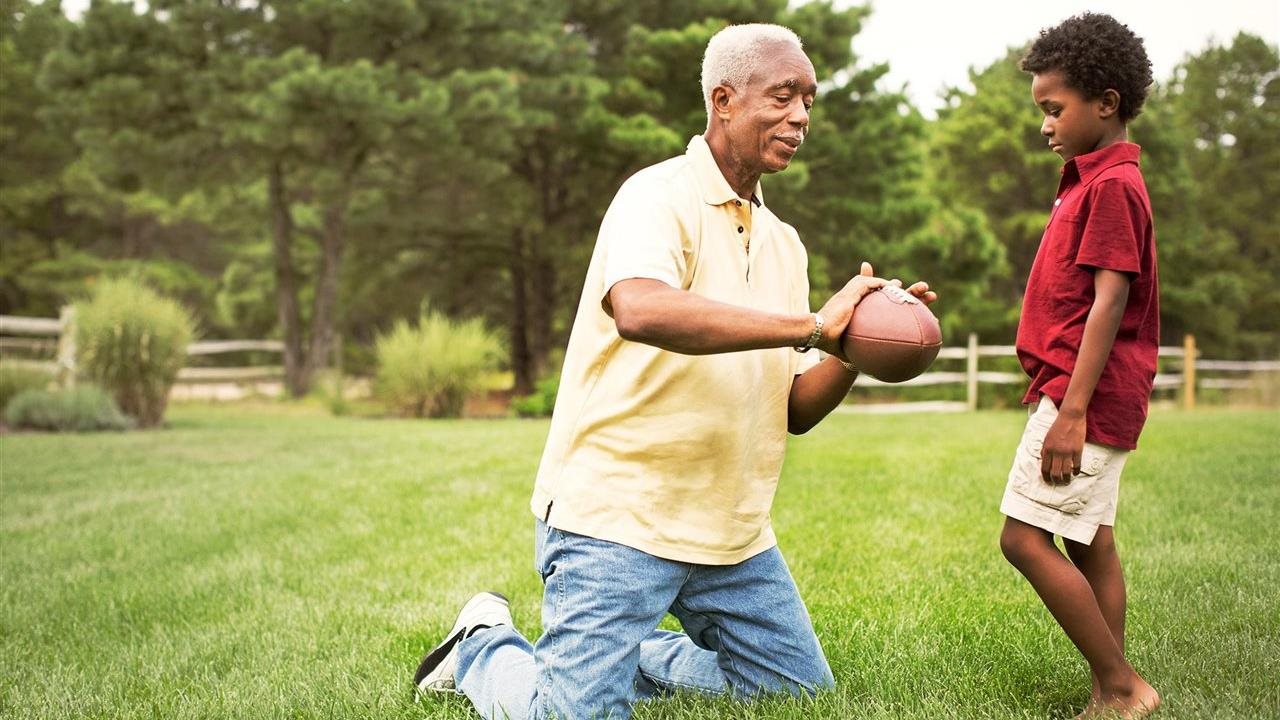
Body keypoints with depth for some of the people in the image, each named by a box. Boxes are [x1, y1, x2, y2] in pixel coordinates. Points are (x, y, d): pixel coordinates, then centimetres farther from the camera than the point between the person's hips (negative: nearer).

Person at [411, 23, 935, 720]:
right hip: (616, 512, -8)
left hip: (733, 531, 8)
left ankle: (628, 656, 28)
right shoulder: (659, 195, -11)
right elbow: (639, 309, -35)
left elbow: (795, 410, 11)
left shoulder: (784, 243, 12)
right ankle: (485, 644, 20)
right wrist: (813, 325, -31)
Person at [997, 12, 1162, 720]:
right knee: (1090, 544, 11)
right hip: (1098, 396, 10)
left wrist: (1071, 410, -24)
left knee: (1025, 537, -11)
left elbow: (1108, 302, -20)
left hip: (1087, 393, -10)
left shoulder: (1112, 185, -13)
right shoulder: (1092, 180, 17)